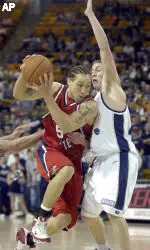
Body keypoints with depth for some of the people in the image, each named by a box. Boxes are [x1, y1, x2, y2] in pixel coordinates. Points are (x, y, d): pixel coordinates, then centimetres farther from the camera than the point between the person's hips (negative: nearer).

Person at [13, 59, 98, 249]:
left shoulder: (89, 106, -14)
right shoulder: (57, 90, -4)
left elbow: (67, 126, -30)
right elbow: (19, 94, -2)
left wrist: (48, 96, -37)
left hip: (73, 159, 0)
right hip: (49, 151, 0)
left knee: (65, 219, -11)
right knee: (66, 170, -39)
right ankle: (41, 218, -22)